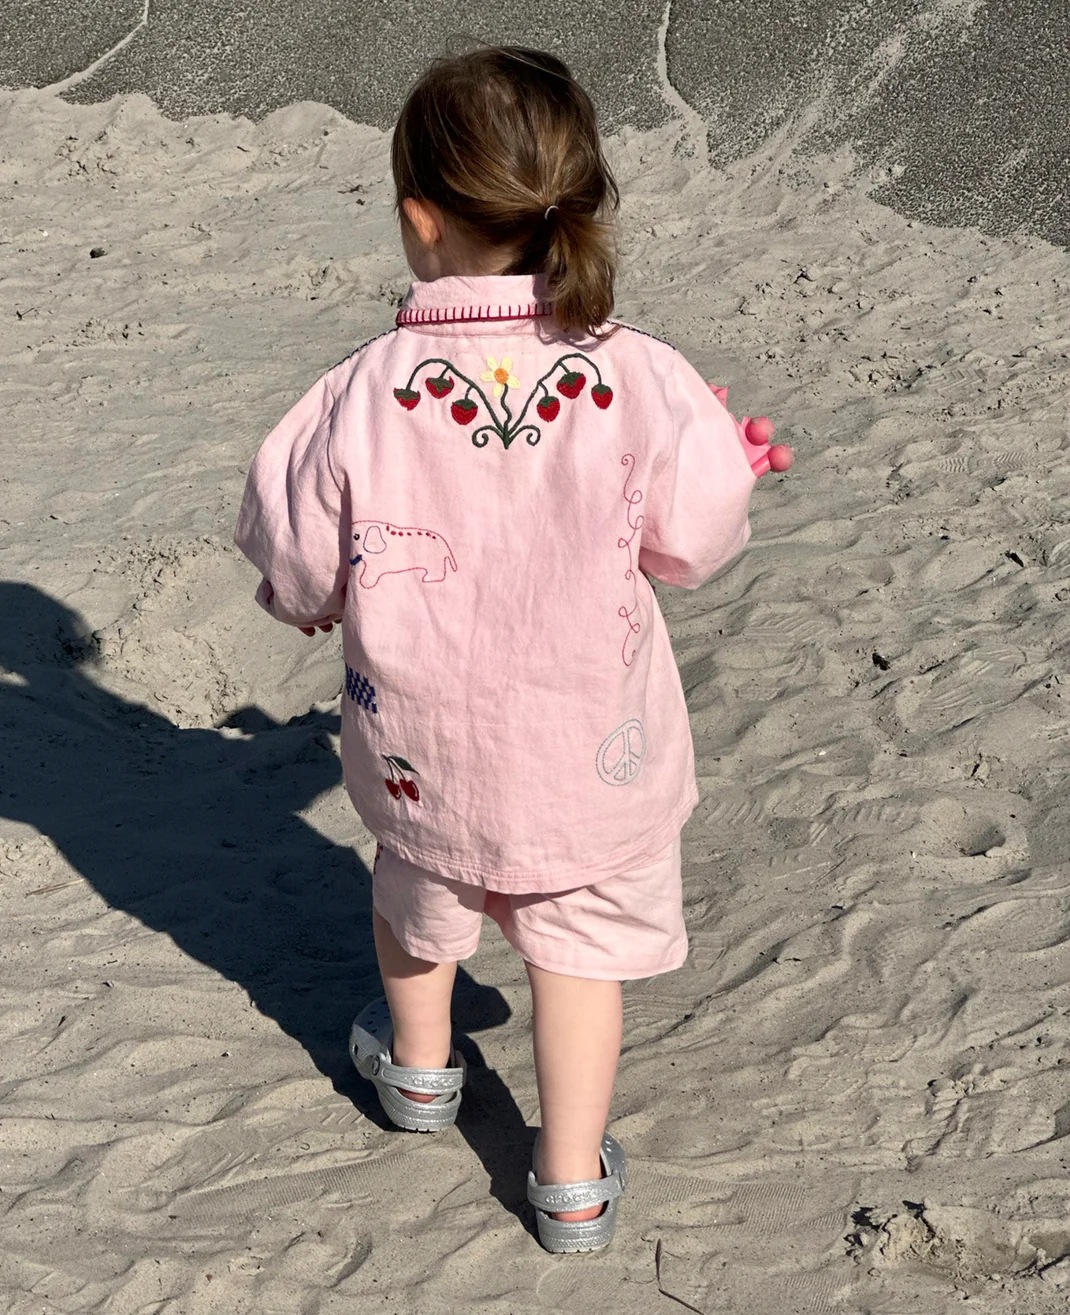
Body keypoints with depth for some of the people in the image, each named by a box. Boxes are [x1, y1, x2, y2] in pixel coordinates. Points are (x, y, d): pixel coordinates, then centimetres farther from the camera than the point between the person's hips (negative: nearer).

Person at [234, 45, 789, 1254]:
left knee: (417, 879, 31)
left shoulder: (359, 401, -23)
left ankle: (418, 1064, 56)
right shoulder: (643, 384, -22)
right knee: (580, 941, 20)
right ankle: (573, 1186, 31)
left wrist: (312, 599, 14)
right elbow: (692, 546, -7)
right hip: (593, 750, 0)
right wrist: (727, 460, 14)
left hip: (421, 742, 1)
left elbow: (296, 575, -10)